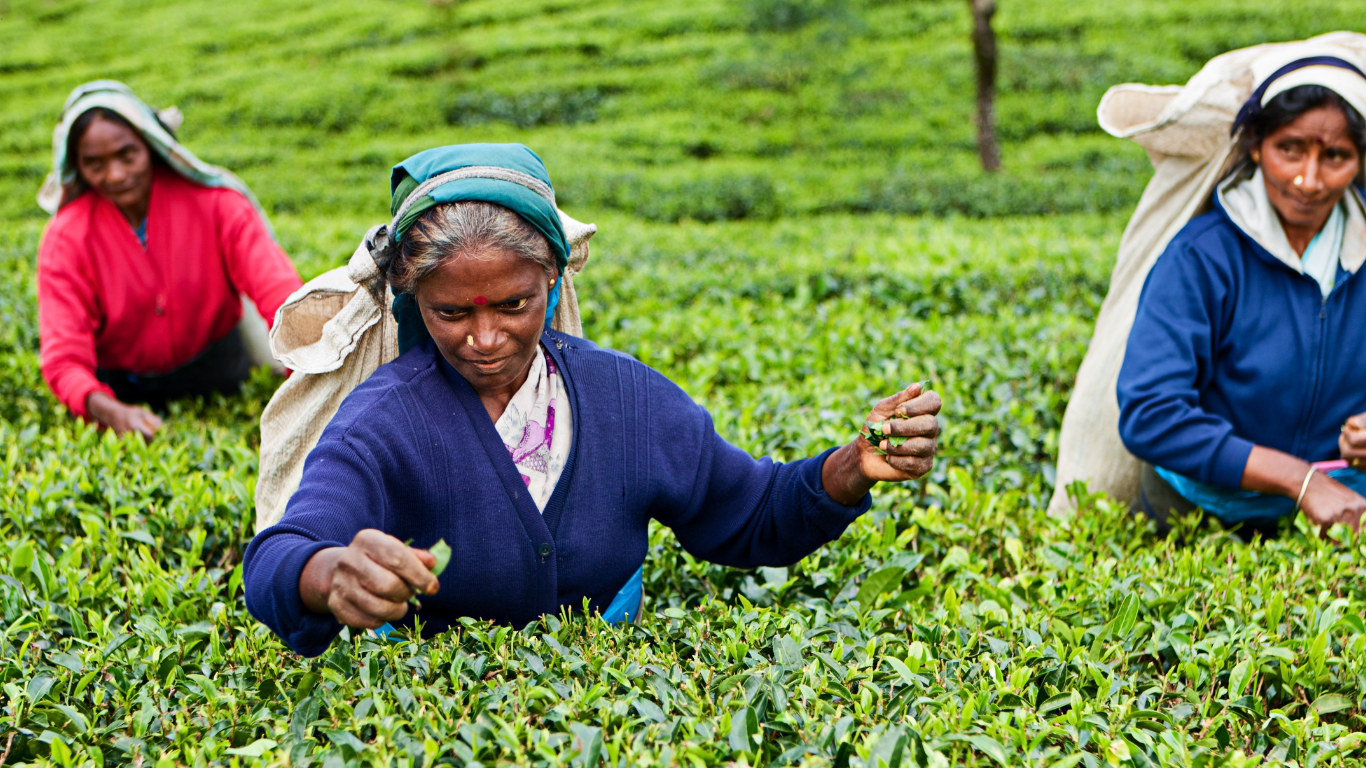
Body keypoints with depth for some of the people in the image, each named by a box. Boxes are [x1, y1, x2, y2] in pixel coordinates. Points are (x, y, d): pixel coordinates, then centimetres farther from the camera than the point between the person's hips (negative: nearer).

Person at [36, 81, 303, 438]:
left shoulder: (214, 201, -19)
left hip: (210, 363, 1)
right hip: (118, 384, 0)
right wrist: (110, 411, -49)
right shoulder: (66, 238, -19)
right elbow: (64, 359, -26)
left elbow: (278, 286, -30)